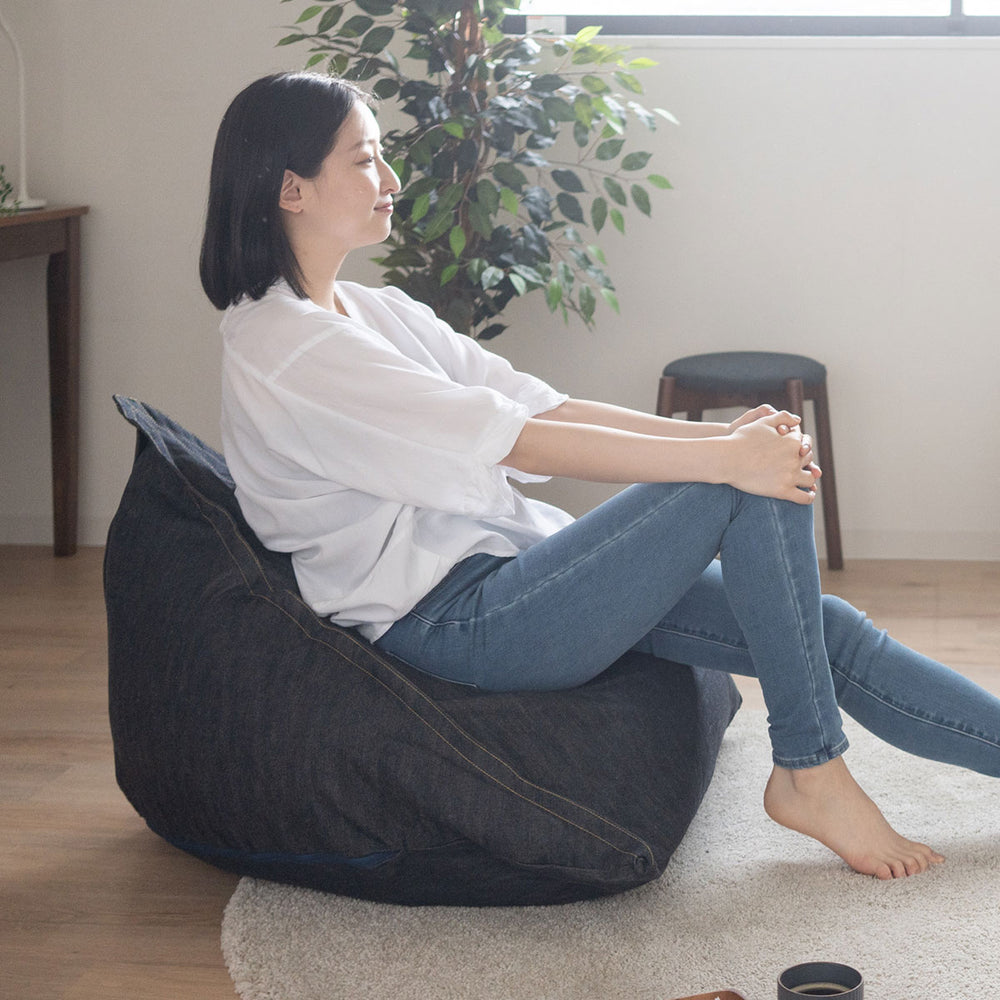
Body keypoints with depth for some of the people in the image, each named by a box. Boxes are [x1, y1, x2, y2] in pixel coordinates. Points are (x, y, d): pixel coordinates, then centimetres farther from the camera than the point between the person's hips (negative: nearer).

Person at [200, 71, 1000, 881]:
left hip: (508, 568, 9)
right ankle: (810, 772, -7)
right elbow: (517, 443, -19)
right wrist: (724, 457, -19)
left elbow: (538, 404, 8)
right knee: (761, 487, -17)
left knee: (828, 632, -2)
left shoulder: (375, 313, 15)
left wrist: (715, 434, -4)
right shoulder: (281, 350, -15)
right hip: (448, 624, -9)